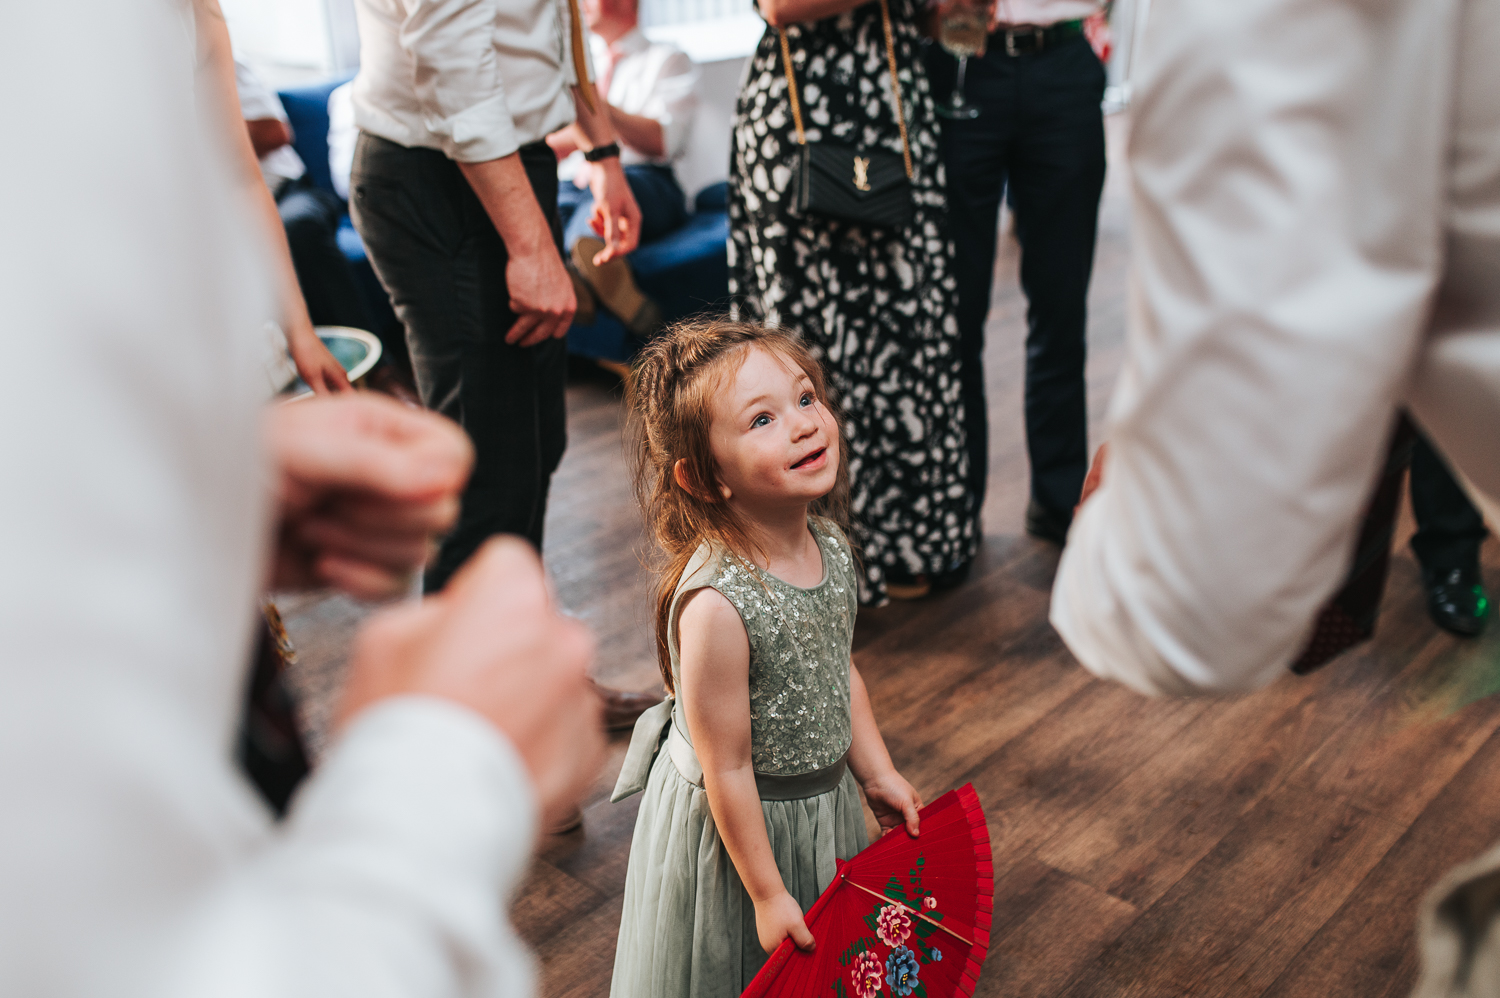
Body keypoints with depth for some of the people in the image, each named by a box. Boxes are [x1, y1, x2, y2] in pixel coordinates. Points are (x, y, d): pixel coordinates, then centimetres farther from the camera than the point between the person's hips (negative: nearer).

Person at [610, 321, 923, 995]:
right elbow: (727, 769, -24)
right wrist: (767, 893, -16)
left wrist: (877, 773, 11)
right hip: (736, 824, -7)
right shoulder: (715, 605, -33)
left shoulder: (829, 545, -9)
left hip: (826, 797, 7)